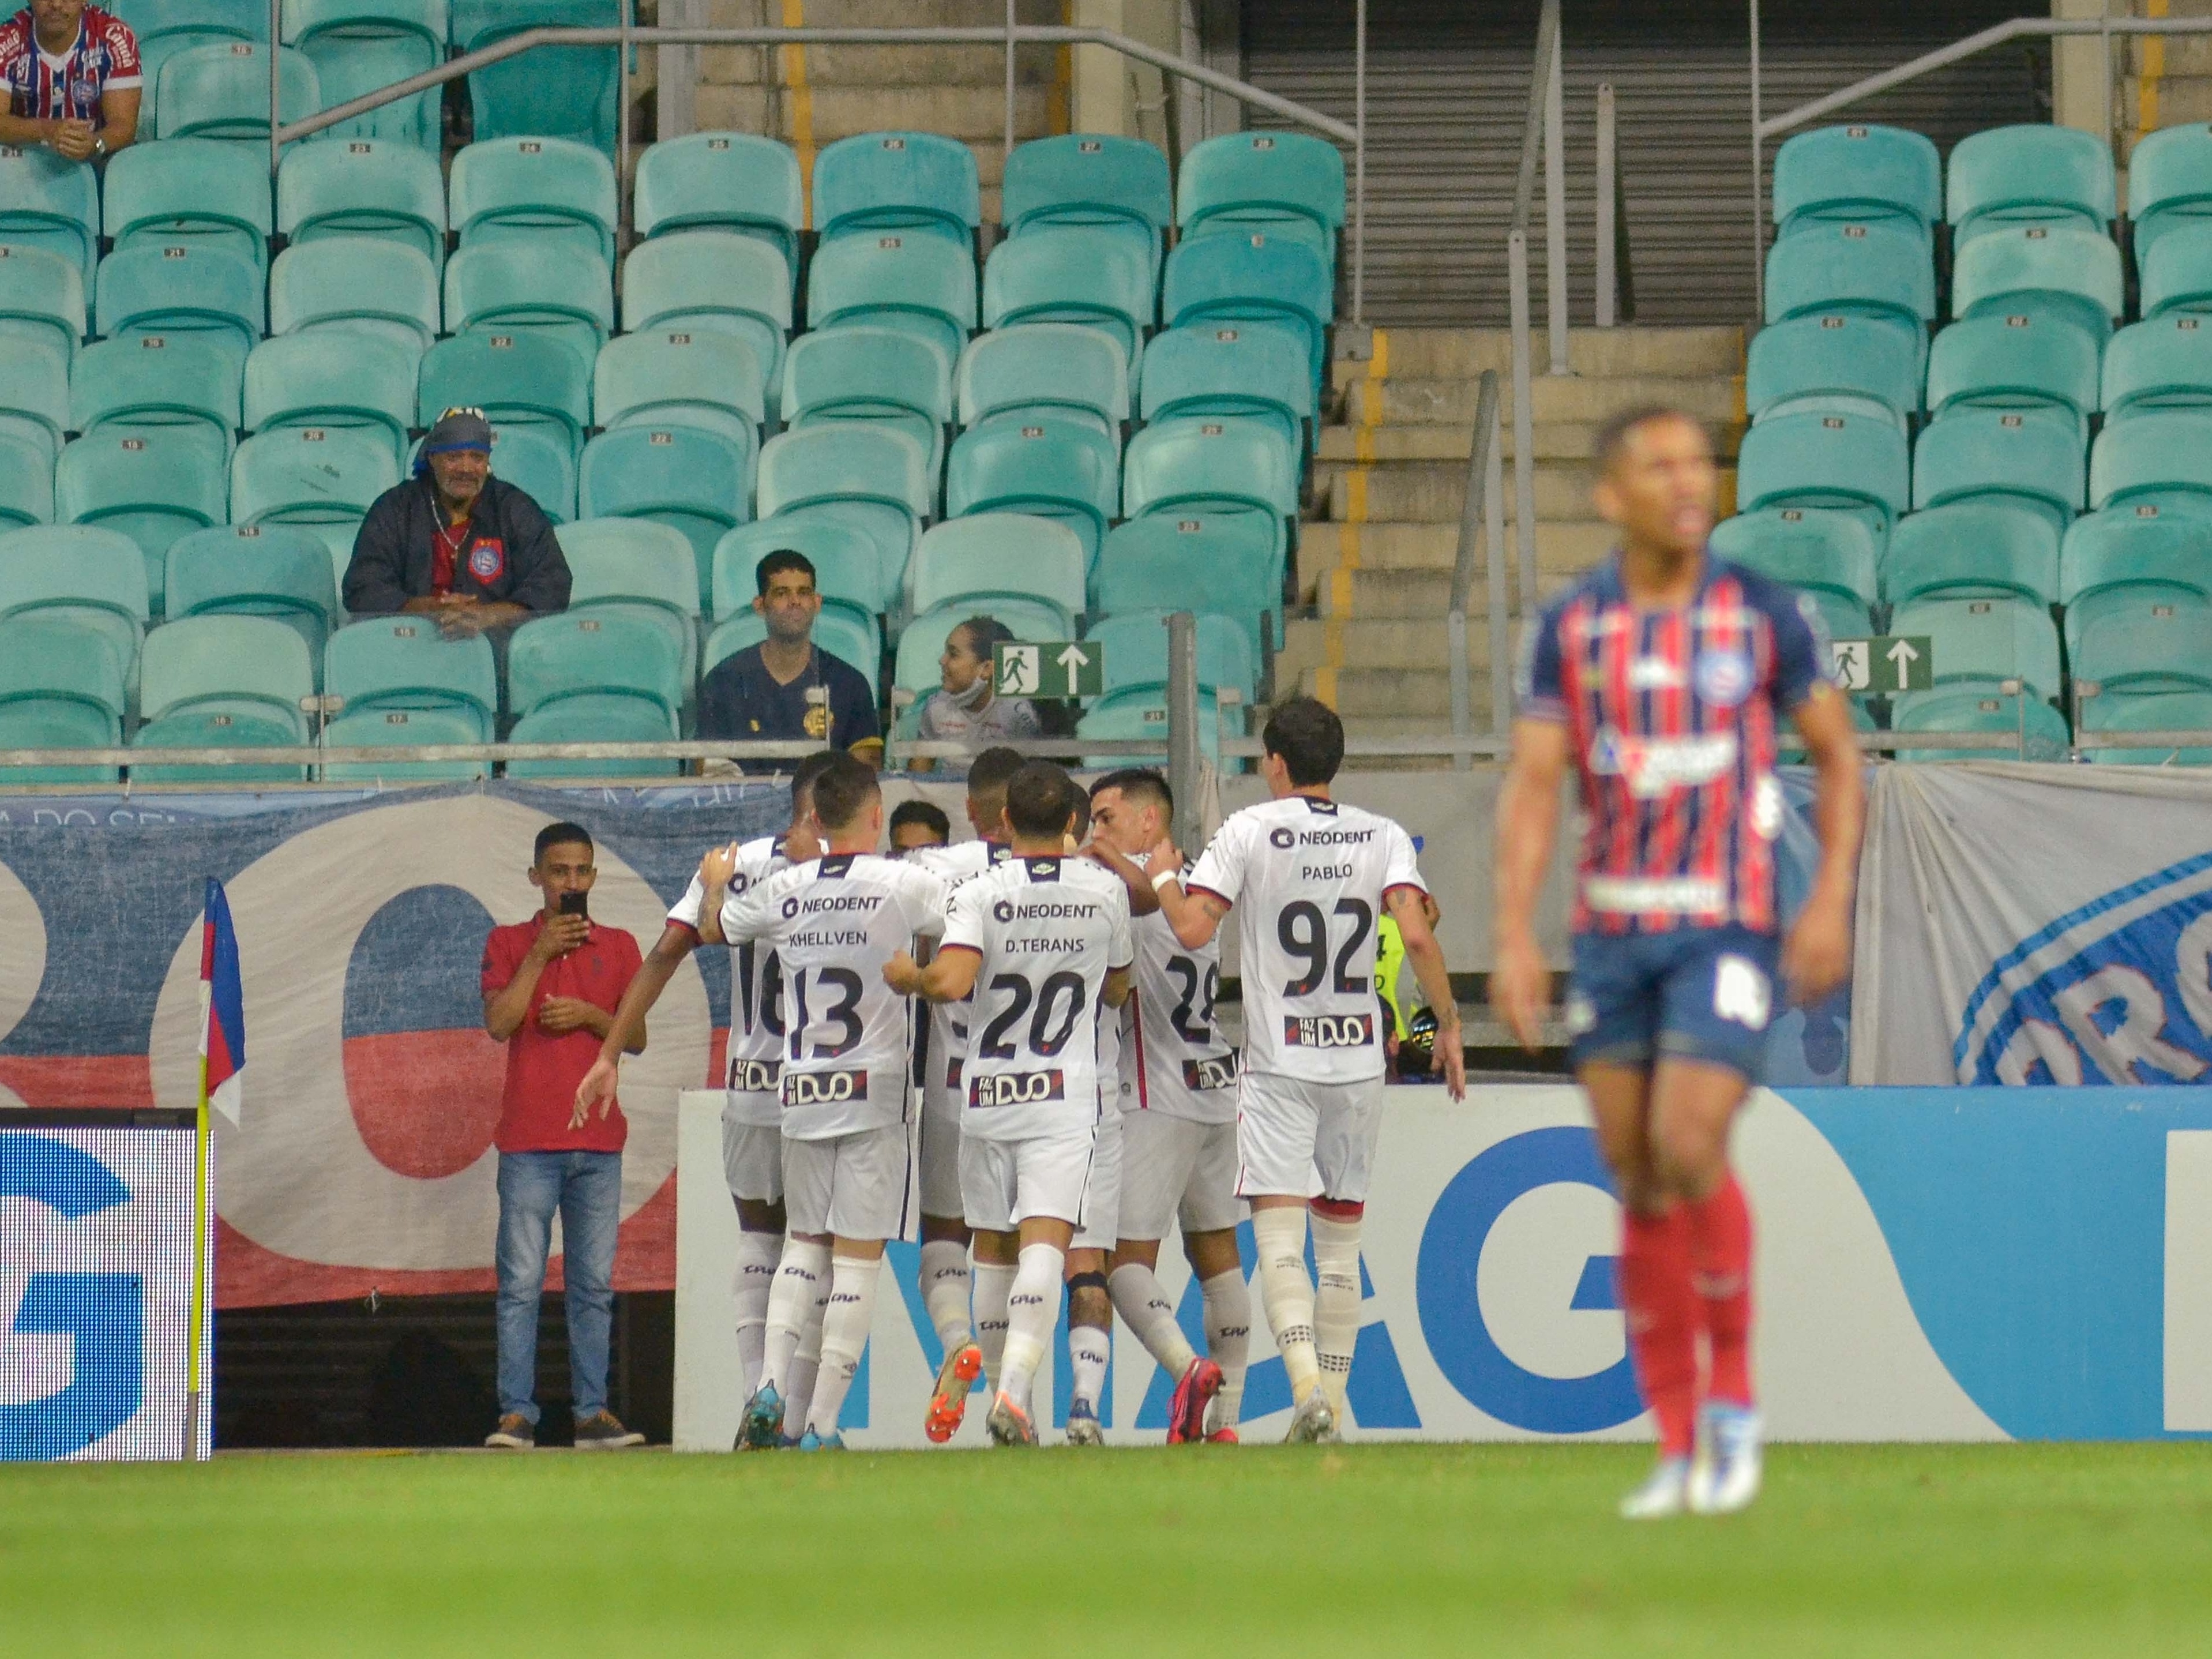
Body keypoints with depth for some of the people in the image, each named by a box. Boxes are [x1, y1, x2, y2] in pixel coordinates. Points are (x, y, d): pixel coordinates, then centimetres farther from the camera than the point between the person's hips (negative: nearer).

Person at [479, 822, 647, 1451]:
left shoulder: (618, 947, 13)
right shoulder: (509, 944, 8)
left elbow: (638, 1038, 10)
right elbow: (498, 1023, -6)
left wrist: (589, 1015, -7)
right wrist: (540, 956, -9)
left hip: (598, 1138, 2)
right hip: (529, 1139, -2)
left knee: (595, 1284, 2)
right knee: (521, 1282, -6)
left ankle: (592, 1412, 3)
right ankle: (516, 1414, -7)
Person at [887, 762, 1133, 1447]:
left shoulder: (982, 893, -7)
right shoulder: (1104, 890, 1)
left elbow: (951, 981, -22)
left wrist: (907, 975, 0)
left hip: (987, 1094, 0)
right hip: (1065, 1095, 0)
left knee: (993, 1246, 15)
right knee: (1045, 1242, -11)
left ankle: (1001, 1391, 23)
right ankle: (1014, 1390, -29)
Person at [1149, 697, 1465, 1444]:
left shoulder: (1249, 831, -4)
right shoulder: (1381, 837, 4)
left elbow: (1192, 929, -11)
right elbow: (1417, 936, -9)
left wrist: (1164, 876, 9)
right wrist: (1448, 1023, 1)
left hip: (1279, 1066, -3)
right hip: (1359, 1061, 3)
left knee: (1279, 1241, -7)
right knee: (1340, 1247, 12)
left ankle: (1308, 1386, -28)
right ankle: (1331, 1413, 13)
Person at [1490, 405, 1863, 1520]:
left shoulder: (1765, 616, 0)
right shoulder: (1568, 629, 3)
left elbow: (1837, 758, 7)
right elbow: (1532, 788, -1)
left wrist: (1831, 901, -4)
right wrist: (1515, 939, -12)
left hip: (1728, 929, -3)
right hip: (1611, 930, 3)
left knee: (1689, 1149, -18)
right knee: (1638, 1187, 4)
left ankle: (1734, 1398, 0)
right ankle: (1678, 1452, 12)